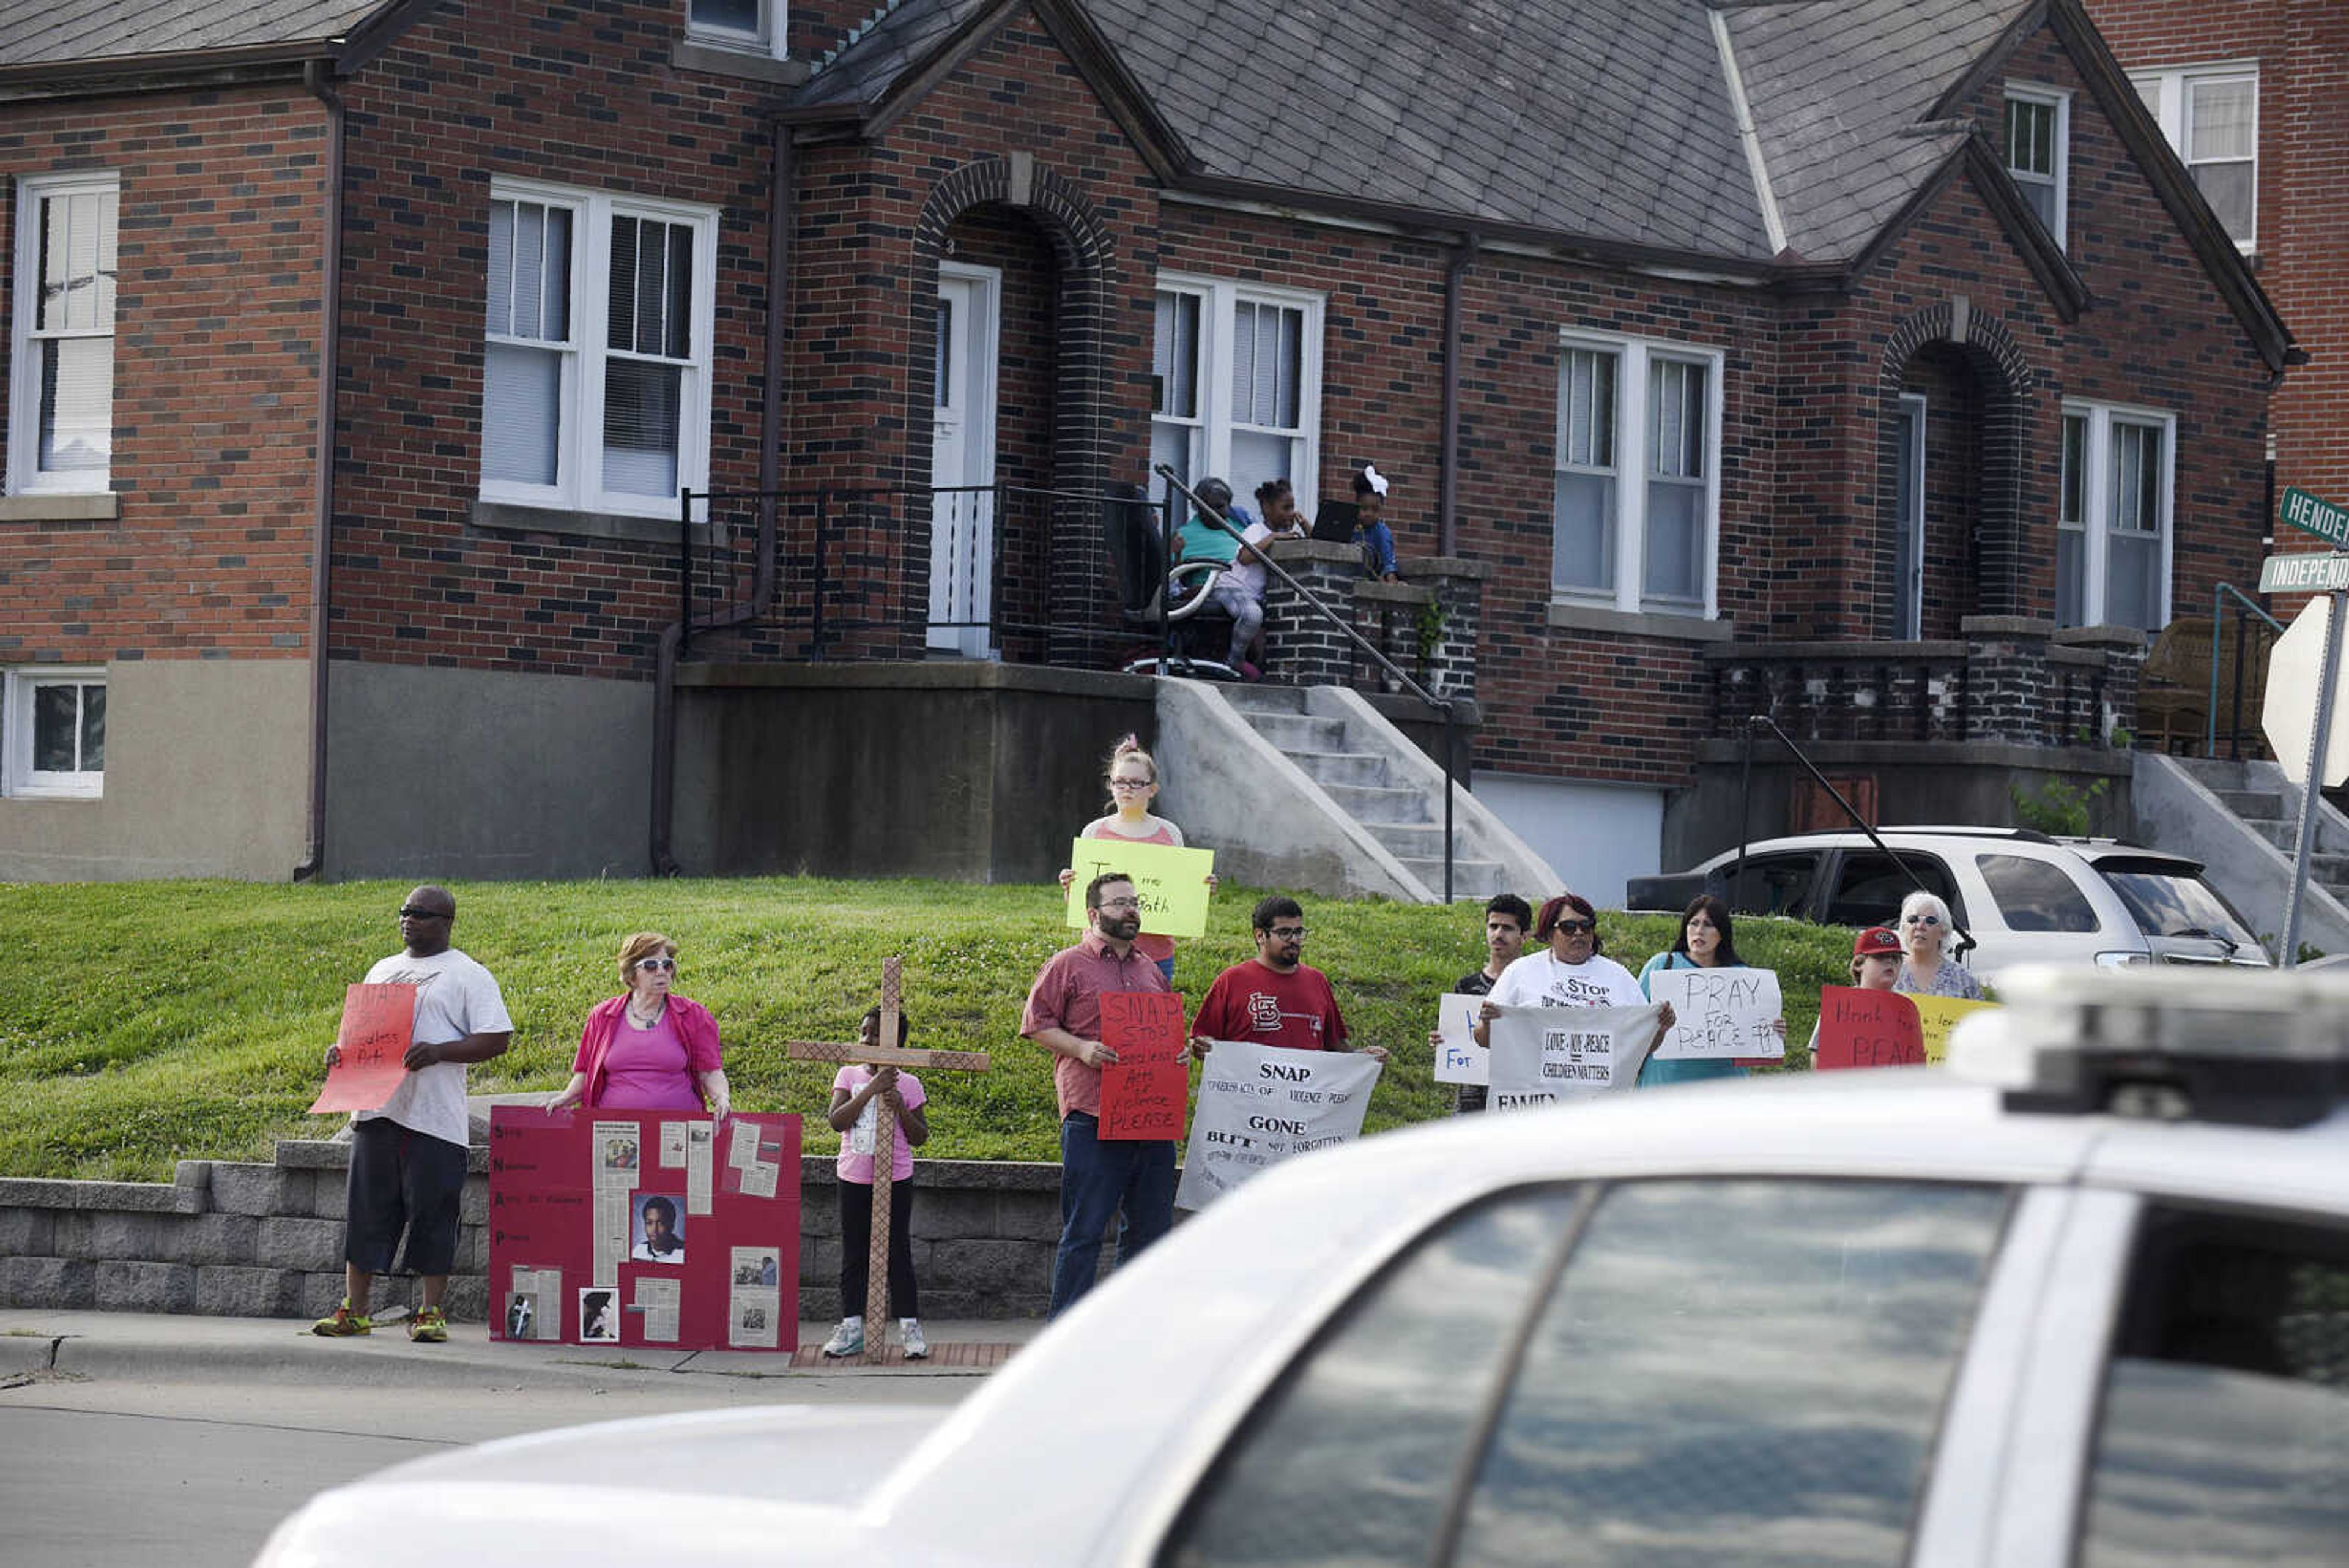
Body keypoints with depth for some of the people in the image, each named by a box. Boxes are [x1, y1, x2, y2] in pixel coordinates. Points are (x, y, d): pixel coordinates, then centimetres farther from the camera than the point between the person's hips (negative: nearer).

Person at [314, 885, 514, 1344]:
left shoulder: (468, 976, 1)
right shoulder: (382, 971, 20)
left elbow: (497, 1039, -6)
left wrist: (438, 1052, -18)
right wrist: (342, 1051, 3)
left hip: (434, 1117, -5)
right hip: (376, 1111, 5)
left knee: (433, 1215, -3)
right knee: (366, 1209, 4)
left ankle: (432, 1313, 3)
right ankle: (354, 1310, 10)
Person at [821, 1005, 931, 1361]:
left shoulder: (908, 1084, -1)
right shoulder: (849, 1076, 1)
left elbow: (921, 1137, 1)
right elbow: (837, 1121, -12)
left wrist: (901, 1108, -16)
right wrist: (872, 1090, -19)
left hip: (896, 1180, -2)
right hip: (854, 1179, 2)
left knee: (898, 1254, 0)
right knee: (854, 1256, 6)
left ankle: (910, 1329, 6)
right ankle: (851, 1328, 12)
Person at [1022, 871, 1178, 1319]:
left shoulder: (1152, 971, 20)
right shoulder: (1068, 966, 2)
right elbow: (1037, 1023, -1)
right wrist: (1081, 1049, -15)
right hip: (1092, 1120, -6)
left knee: (1150, 1228, 8)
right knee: (1084, 1230, -5)